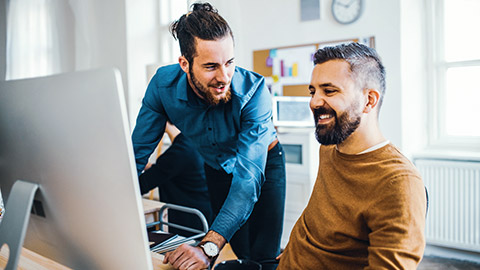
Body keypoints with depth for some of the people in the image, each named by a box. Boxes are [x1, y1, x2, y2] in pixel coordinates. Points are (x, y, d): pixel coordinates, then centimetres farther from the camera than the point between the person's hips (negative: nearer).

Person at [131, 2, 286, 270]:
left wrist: (209, 247, -52)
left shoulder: (253, 90, -35)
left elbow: (249, 175, -42)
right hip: (217, 167, 2)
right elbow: (137, 154, -19)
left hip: (264, 163, -2)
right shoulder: (163, 85, -26)